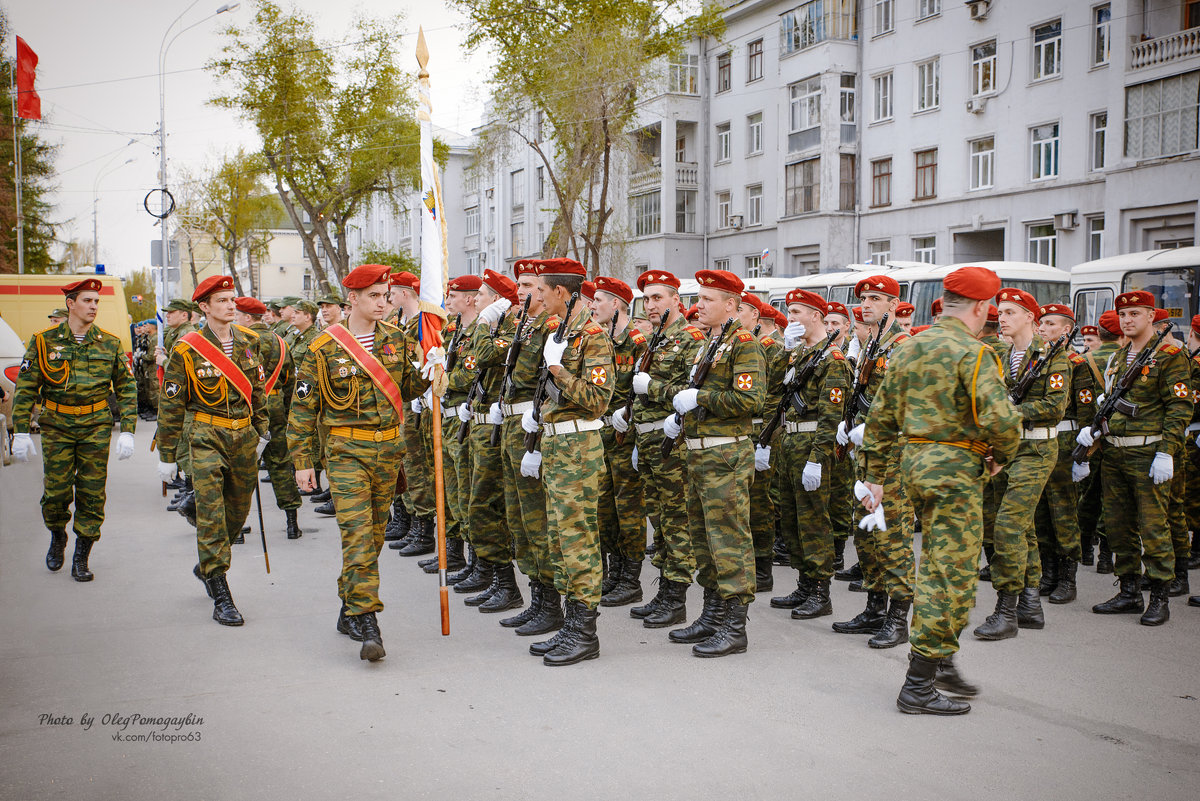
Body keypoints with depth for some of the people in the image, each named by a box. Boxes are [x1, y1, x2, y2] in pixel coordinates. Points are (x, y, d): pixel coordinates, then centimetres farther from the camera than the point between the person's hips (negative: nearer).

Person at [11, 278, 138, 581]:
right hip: (57, 426, -1)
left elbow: (127, 388, 6)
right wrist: (20, 432, -4)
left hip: (96, 427, 1)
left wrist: (127, 432, -1)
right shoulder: (44, 342, 0)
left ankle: (81, 559, 13)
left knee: (92, 493, 0)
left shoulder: (110, 344, 3)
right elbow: (25, 389, 2)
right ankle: (57, 537, 32)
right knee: (56, 491, 1)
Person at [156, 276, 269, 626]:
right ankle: (221, 597, -5)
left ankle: (207, 566, 39)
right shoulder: (188, 349, -8)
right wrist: (166, 455, -4)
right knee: (211, 512, -8)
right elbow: (171, 404, -4)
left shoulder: (248, 342, 6)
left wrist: (262, 432, 18)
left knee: (239, 509, 13)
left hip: (244, 434, 5)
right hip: (207, 436, -5)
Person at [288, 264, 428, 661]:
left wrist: (430, 369, -7)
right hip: (347, 449, -5)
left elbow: (410, 386, 14)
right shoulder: (324, 348, -5)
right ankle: (366, 623, -11)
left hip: (389, 448, 5)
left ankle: (349, 609, 28)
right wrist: (302, 460, -3)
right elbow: (303, 407, -1)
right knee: (357, 535, -13)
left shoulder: (396, 339, 7)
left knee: (373, 535, 12)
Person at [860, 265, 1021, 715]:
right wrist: (1002, 454, -4)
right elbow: (999, 417, -24)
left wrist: (875, 476, 19)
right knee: (950, 575, -2)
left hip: (914, 460, 8)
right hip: (956, 467, -8)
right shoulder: (972, 352, -12)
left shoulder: (907, 350, 11)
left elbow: (880, 418, 13)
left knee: (938, 565, 20)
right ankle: (918, 687, 2)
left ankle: (941, 662, 28)